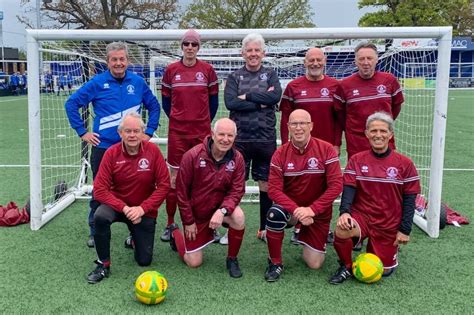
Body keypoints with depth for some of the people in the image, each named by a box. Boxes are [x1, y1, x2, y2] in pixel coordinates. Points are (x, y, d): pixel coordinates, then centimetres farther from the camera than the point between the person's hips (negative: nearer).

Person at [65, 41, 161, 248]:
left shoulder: (138, 83, 2)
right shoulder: (97, 82, -4)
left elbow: (154, 106, 14)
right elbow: (72, 104, 1)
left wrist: (148, 132, 6)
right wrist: (82, 132, -2)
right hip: (102, 147, -1)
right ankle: (95, 232, 25)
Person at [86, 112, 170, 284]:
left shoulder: (153, 151, -15)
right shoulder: (111, 153, -14)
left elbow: (163, 185, -13)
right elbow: (100, 189, -16)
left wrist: (142, 208, -22)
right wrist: (125, 208, -27)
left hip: (145, 210, 0)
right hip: (117, 205, 0)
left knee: (144, 260, 1)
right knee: (100, 216, -35)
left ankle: (135, 239, 38)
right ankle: (103, 264, -12)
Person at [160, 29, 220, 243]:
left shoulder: (207, 70, 3)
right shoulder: (171, 70, 3)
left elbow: (213, 99, 9)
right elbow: (165, 99, 11)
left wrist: (206, 121, 7)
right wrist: (176, 119, 9)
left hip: (202, 132, 0)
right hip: (177, 132, 0)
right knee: (174, 177, 2)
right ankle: (170, 224, 13)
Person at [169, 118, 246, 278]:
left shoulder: (237, 159, -12)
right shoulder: (192, 156, -21)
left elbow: (237, 190, -13)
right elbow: (182, 190, -15)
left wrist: (222, 211, -32)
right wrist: (188, 221, -10)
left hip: (219, 208, 2)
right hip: (195, 214, -2)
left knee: (238, 217, -32)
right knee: (194, 262, 2)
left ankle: (232, 259, -6)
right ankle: (175, 233, 33)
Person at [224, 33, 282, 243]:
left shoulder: (270, 75, 11)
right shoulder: (235, 77, 9)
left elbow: (275, 96, -8)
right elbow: (230, 102, -8)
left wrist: (247, 96, -9)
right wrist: (261, 103, -11)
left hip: (265, 138, 1)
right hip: (239, 138, -1)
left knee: (266, 185, 7)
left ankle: (264, 229, 20)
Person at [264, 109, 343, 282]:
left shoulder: (326, 149, -13)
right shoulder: (280, 154, -10)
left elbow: (336, 185, -17)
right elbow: (274, 189, -14)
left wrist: (312, 209, -25)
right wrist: (296, 210, -29)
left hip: (318, 213, 0)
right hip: (290, 208, 0)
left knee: (314, 264, -1)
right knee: (274, 214, -35)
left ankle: (304, 235, 34)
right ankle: (275, 263, -11)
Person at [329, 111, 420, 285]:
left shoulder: (405, 164, -3)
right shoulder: (356, 160, 0)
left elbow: (409, 199, -1)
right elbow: (349, 189, -9)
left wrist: (405, 230, -6)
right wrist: (344, 211, -28)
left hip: (389, 225, 1)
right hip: (361, 216, 0)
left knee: (384, 270, 4)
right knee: (341, 231, -32)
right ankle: (346, 267, -3)